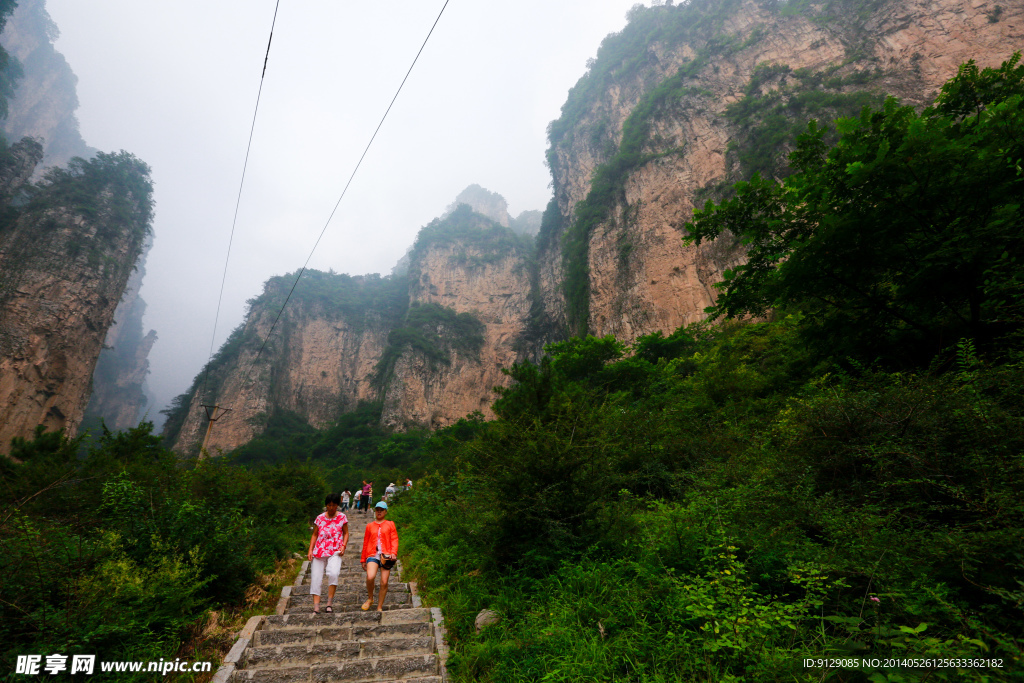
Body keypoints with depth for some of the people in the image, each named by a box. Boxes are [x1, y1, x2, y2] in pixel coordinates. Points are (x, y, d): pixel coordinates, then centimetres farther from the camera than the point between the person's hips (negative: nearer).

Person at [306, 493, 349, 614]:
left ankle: (329, 603, -12)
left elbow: (346, 533, 9)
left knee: (333, 573, -24)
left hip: (335, 552, -3)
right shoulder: (320, 518, 6)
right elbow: (315, 535, 13)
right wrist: (310, 550, 2)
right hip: (319, 551, 3)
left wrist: (343, 546, -6)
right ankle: (316, 606, 4)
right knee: (315, 578, -3)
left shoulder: (342, 517, 4)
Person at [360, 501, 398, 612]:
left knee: (384, 582, -4)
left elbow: (394, 539, 5)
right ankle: (370, 598, 4)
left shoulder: (390, 524, 13)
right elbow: (365, 543, 20)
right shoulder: (370, 526, 17)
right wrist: (363, 560, 19)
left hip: (386, 555, 0)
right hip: (373, 555, 0)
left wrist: (393, 552, -12)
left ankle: (379, 608, 13)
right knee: (370, 577, -24)